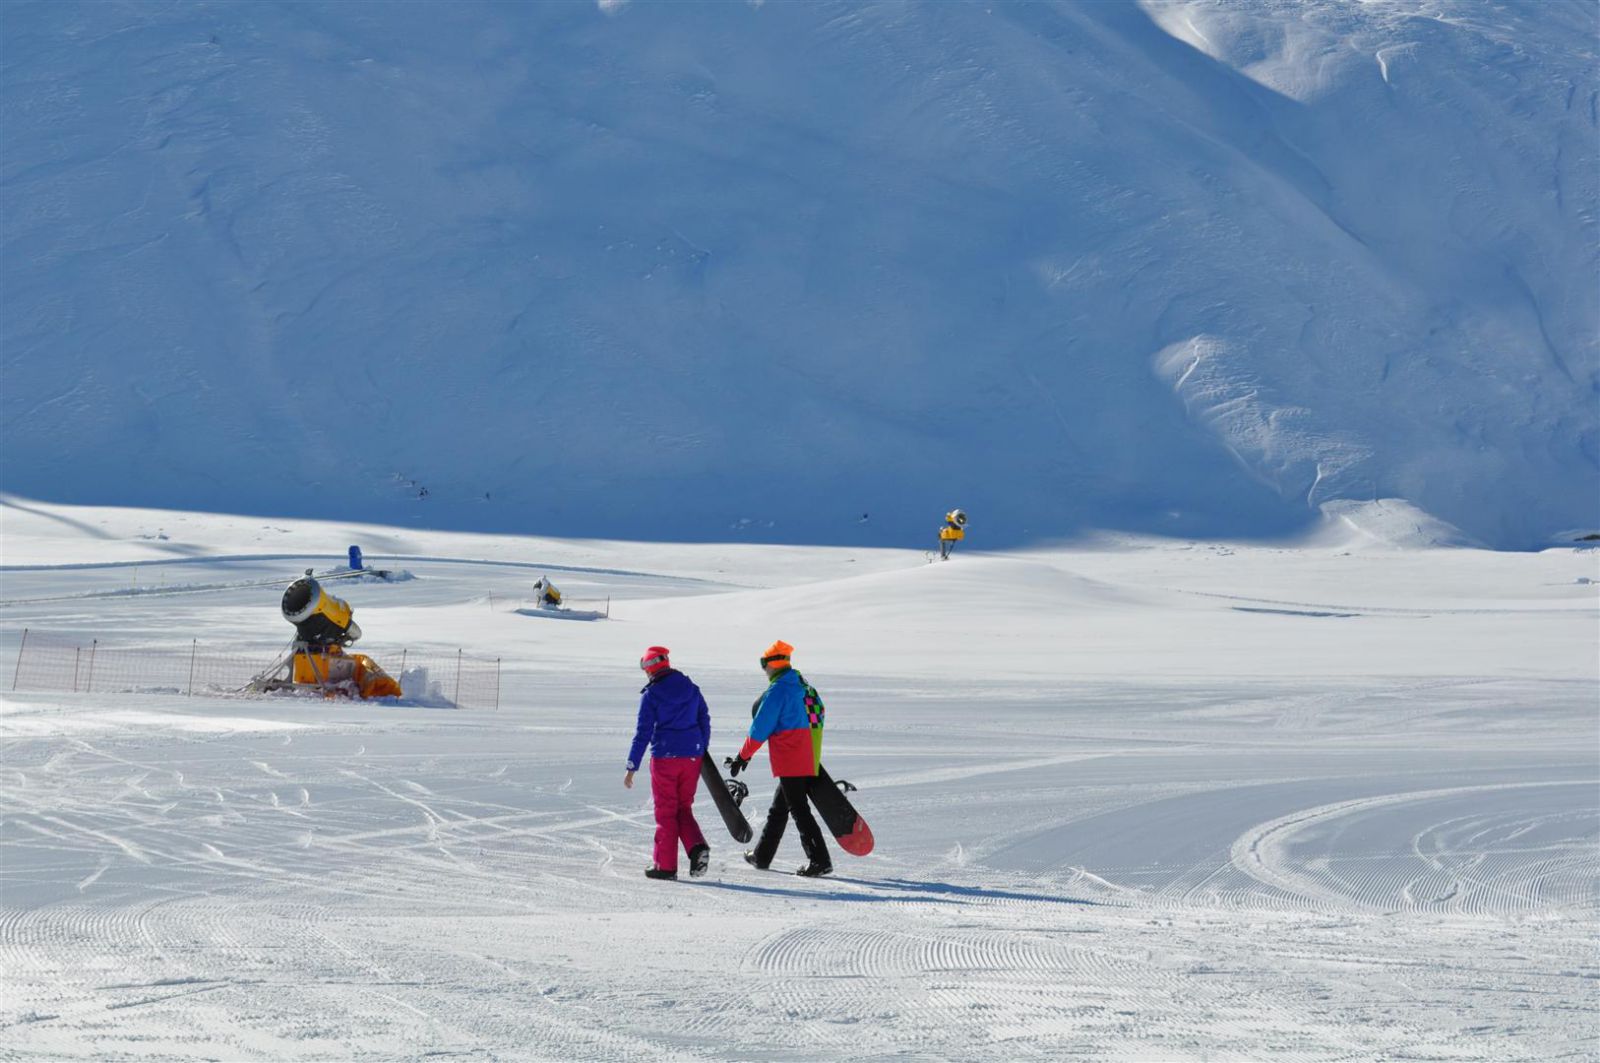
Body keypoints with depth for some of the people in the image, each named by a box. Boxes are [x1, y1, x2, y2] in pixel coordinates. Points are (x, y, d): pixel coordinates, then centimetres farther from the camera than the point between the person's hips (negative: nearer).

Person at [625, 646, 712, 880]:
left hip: (665, 757, -4)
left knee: (666, 811, 4)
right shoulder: (692, 689, 7)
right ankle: (697, 846, -9)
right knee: (684, 808, 16)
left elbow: (643, 732, -9)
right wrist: (702, 753, 21)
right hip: (692, 756, 4)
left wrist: (632, 767, -5)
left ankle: (666, 865, 5)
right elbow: (705, 722, 11)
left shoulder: (651, 695, -7)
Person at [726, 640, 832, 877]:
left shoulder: (777, 692, -13)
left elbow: (760, 729, -11)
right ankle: (762, 856, 30)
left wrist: (743, 757, -2)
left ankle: (820, 860, -15)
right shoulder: (801, 687, 13)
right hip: (809, 759, 9)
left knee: (799, 810, -9)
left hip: (790, 763, -9)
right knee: (778, 809, 19)